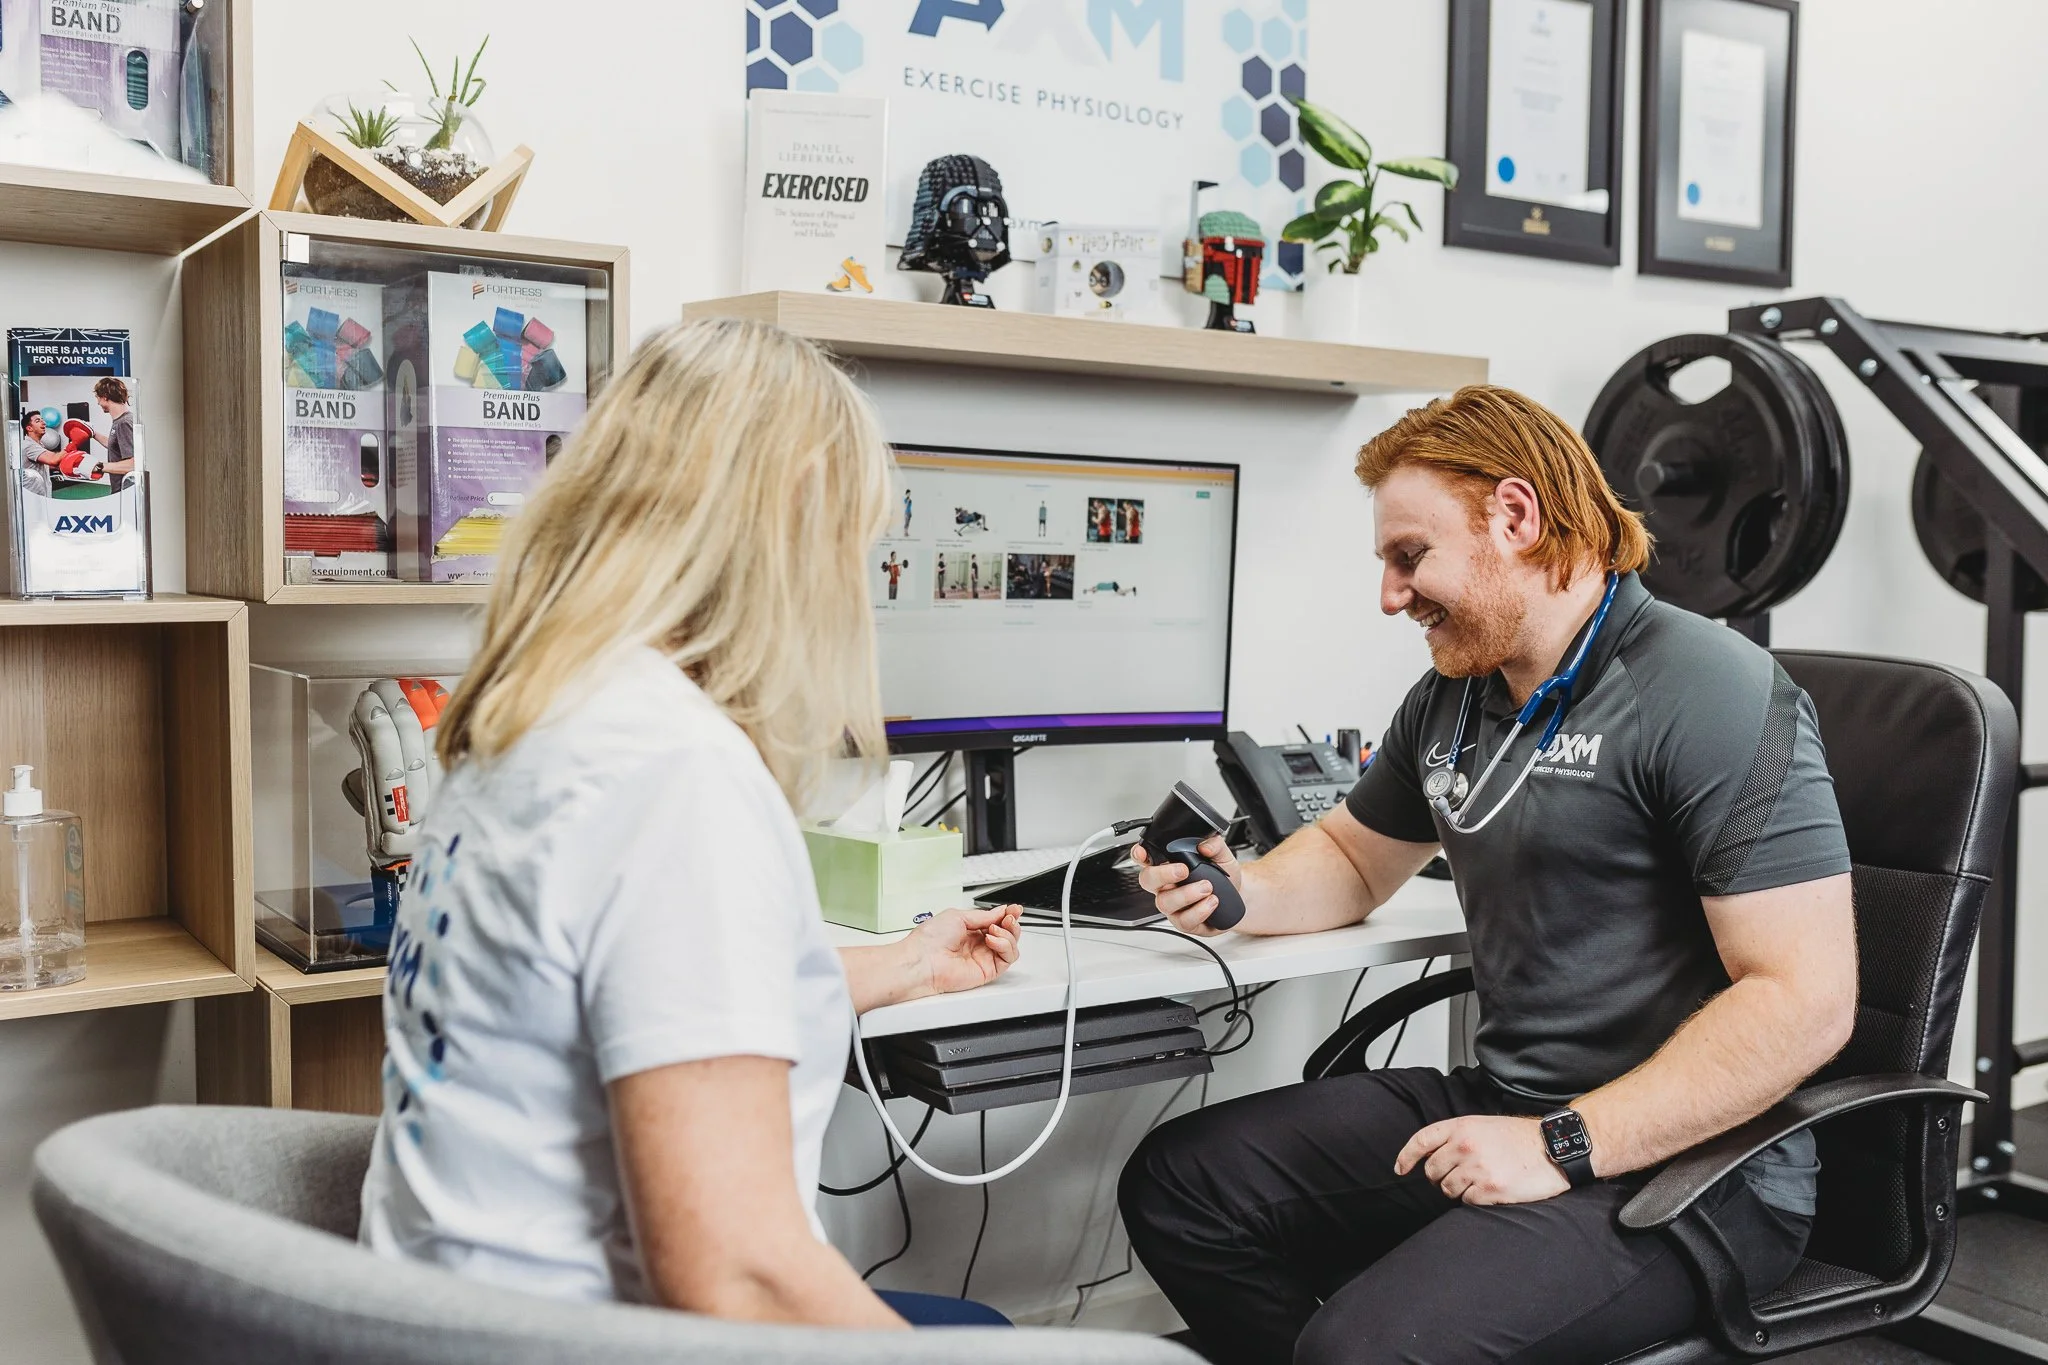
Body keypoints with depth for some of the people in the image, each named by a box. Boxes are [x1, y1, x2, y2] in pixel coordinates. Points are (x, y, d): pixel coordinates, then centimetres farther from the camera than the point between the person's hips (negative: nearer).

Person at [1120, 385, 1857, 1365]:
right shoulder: (1450, 701, 11)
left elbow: (1805, 999, -20)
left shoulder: (1709, 693, -15)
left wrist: (1563, 1146, -23)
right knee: (1174, 1186, 2)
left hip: (1690, 1165, -8)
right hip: (1505, 1104, 8)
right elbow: (1352, 856, 28)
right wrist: (1244, 893, 5)